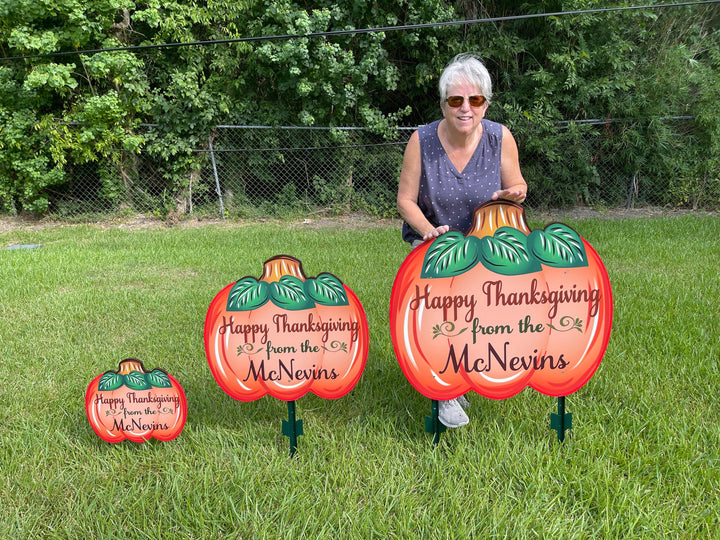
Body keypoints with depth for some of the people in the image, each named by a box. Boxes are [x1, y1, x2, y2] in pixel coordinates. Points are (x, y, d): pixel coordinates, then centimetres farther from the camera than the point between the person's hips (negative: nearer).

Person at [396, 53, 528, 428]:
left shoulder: (500, 138, -12)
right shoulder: (422, 140, -16)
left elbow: (516, 185, 2)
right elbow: (405, 201, -9)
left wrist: (513, 194, -24)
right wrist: (429, 230, -27)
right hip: (432, 238, -2)